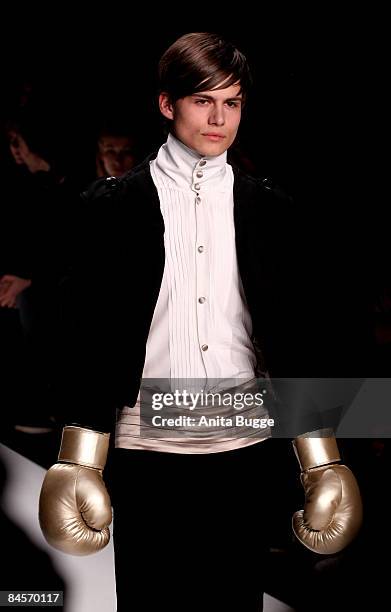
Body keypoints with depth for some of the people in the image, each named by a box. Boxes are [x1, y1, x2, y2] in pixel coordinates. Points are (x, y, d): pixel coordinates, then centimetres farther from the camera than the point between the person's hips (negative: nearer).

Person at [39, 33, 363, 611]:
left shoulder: (265, 206, 7)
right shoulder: (116, 205, 1)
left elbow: (289, 333, 7)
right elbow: (95, 335, -1)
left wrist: (321, 461, 4)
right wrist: (80, 462, -4)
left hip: (244, 449, 2)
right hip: (147, 450, -2)